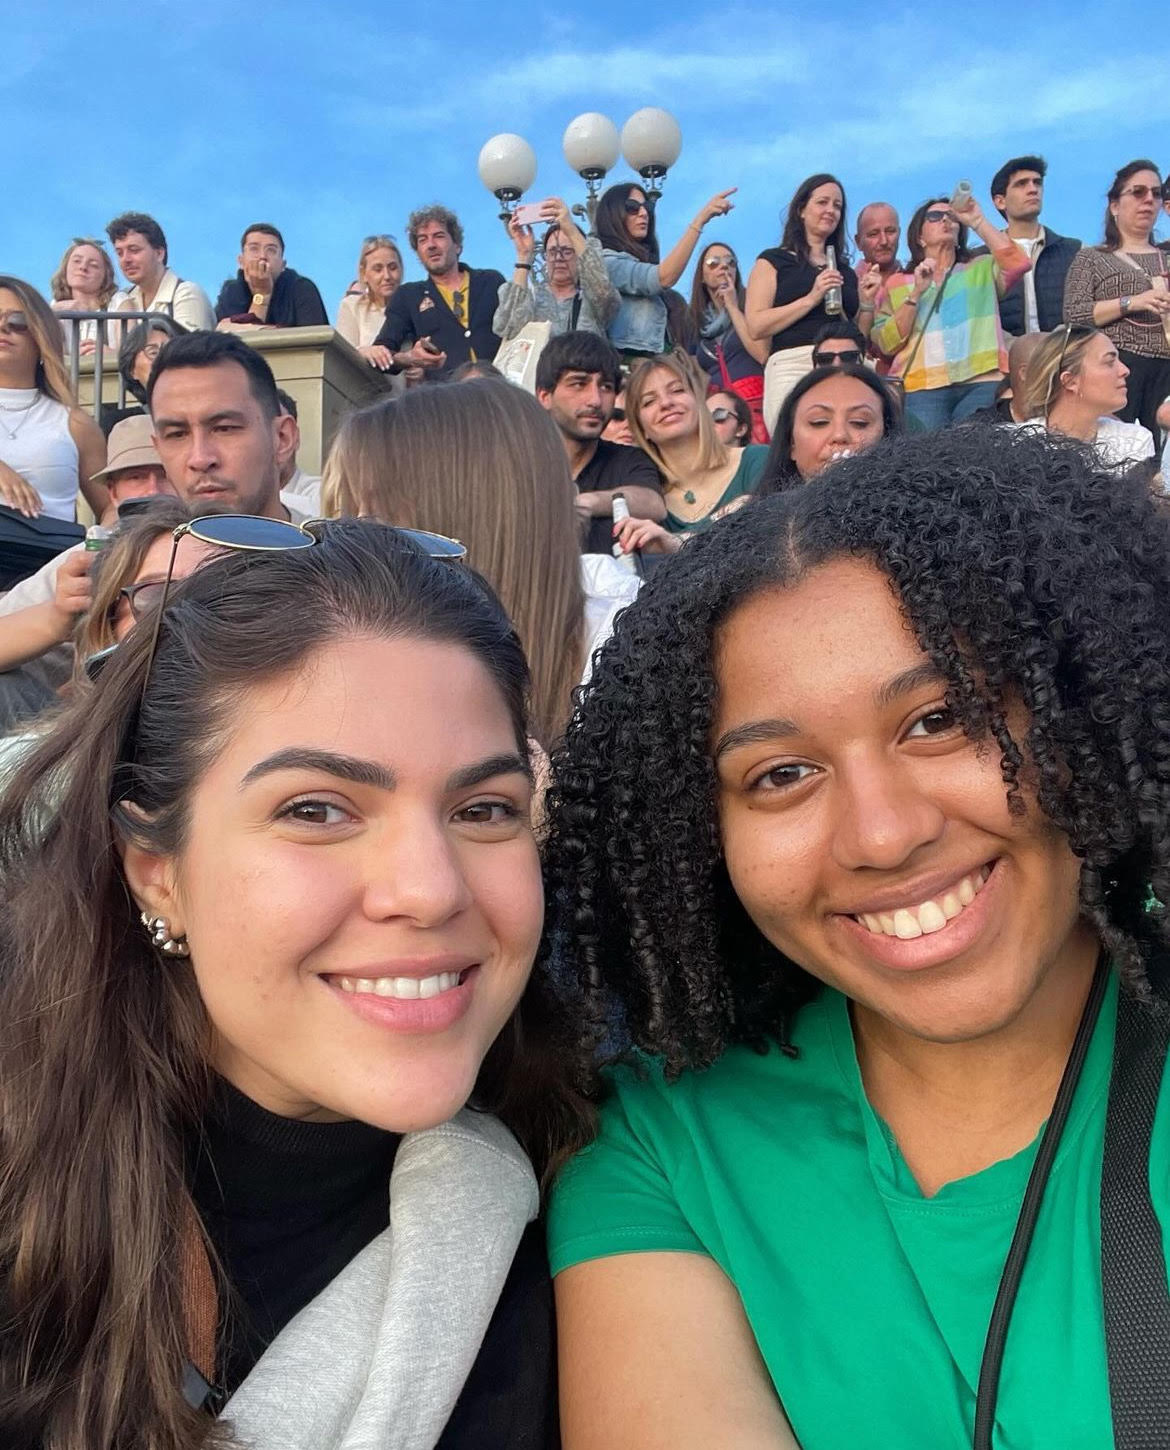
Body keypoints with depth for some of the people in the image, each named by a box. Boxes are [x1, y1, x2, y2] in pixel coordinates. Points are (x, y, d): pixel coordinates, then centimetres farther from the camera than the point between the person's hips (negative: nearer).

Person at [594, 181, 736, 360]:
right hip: (627, 362, -8)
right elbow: (664, 278, -21)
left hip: (650, 361, 8)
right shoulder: (608, 262, -6)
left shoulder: (642, 260, 22)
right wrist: (700, 219, -20)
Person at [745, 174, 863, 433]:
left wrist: (866, 304, 9)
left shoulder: (845, 272, 26)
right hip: (793, 365, -4)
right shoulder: (774, 261, 12)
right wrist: (811, 299, -6)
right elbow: (756, 326, -2)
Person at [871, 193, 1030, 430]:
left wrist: (977, 221, 1)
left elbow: (1018, 264, -1)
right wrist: (916, 293, -3)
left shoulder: (982, 269, 21)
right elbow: (887, 345, 5)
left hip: (982, 383, 1)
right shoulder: (898, 284, 17)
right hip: (922, 388, 0)